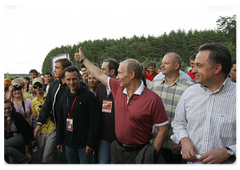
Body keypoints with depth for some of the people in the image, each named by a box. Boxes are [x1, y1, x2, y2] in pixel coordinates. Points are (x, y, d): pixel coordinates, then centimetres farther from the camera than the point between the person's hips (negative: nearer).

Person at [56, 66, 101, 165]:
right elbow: (60, 120, 16)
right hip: (69, 143, 6)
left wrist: (91, 143, -17)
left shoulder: (88, 95, -10)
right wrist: (59, 141, 13)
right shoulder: (64, 97, 10)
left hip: (84, 144, -6)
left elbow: (95, 121, -14)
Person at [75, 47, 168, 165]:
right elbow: (99, 75, 11)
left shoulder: (152, 99, -18)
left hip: (138, 154, -5)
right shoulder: (118, 88, -2)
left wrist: (153, 154, -15)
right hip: (117, 150, 5)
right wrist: (83, 59, 20)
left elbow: (163, 130, -14)